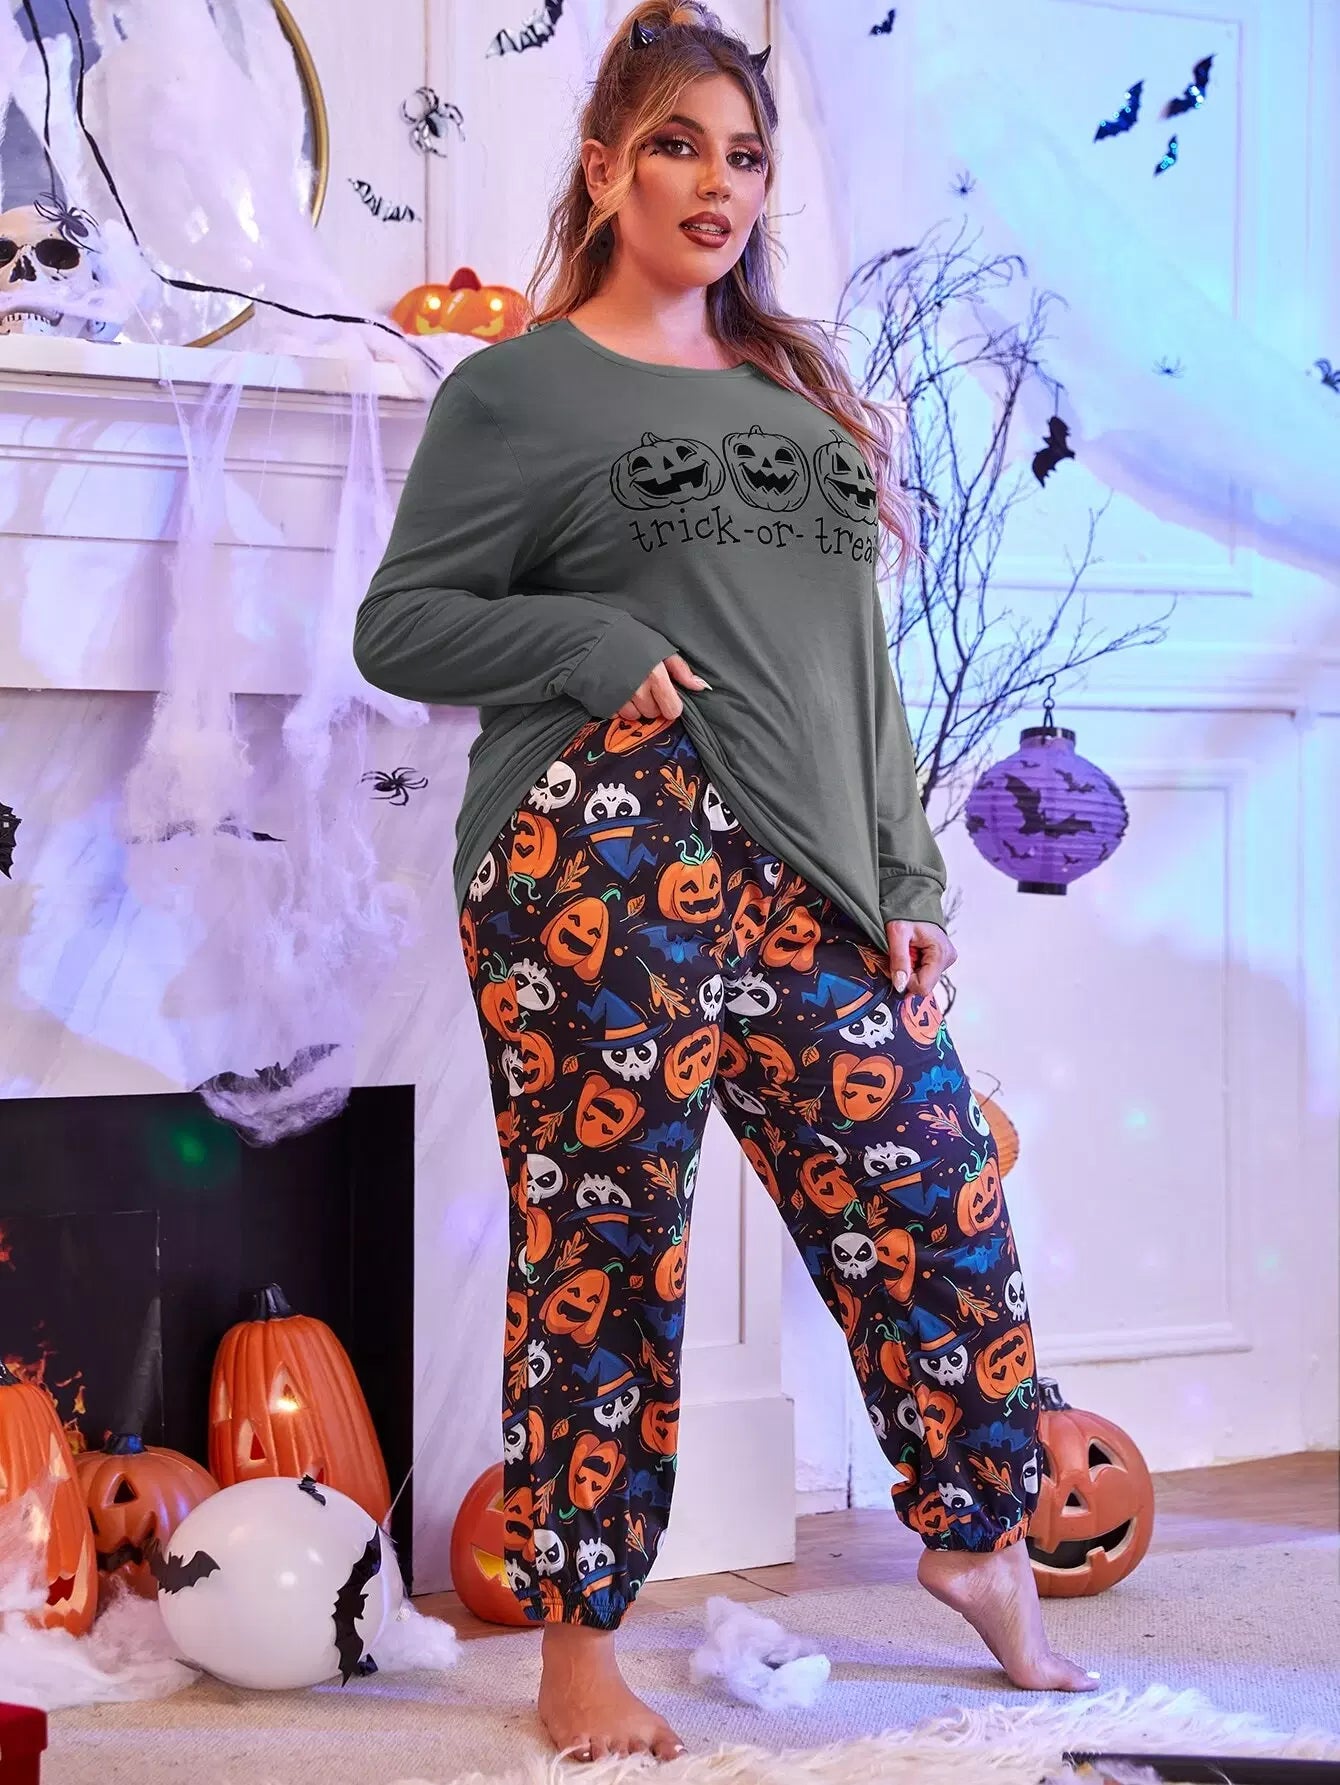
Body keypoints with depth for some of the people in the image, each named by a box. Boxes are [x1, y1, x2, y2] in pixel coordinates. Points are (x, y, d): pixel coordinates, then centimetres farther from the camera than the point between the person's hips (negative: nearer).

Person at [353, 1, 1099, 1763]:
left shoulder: (799, 392, 20)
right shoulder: (515, 392, 4)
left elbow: (859, 662, 19)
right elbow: (399, 625, 1)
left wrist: (909, 878, 12)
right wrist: (602, 644, -12)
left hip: (811, 886, 6)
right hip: (600, 874, -5)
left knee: (937, 1206, 7)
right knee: (602, 1252, 0)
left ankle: (985, 1547, 29)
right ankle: (579, 1650, 15)